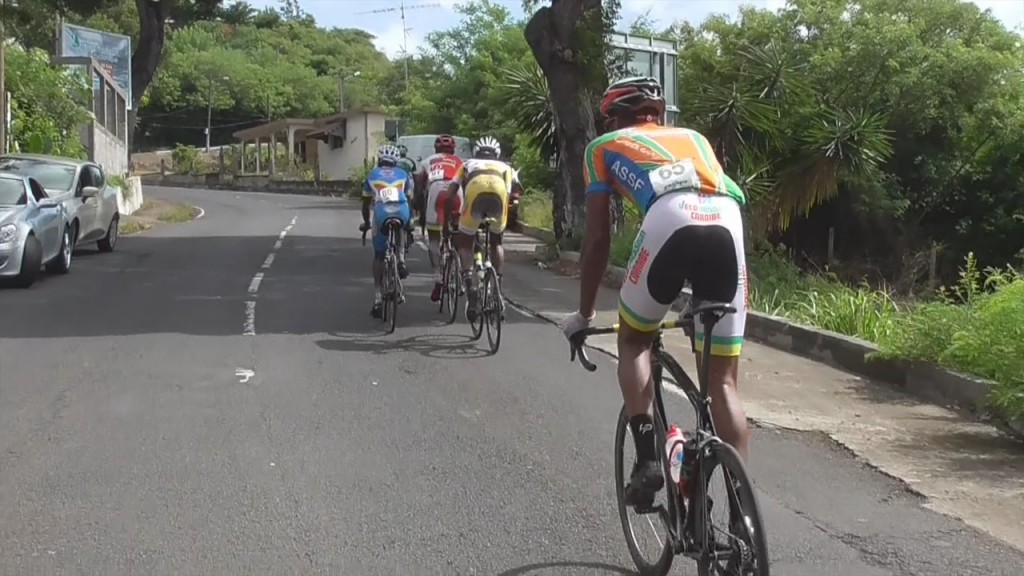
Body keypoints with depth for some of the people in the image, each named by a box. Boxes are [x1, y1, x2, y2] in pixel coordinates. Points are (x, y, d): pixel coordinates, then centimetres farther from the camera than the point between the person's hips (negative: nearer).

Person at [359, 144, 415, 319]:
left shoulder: (372, 175, 27)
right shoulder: (403, 174, 28)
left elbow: (366, 203, 32)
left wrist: (366, 223, 46)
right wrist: (409, 222, 46)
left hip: (381, 213, -1)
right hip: (401, 213, 1)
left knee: (379, 256, 12)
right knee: (399, 229, 39)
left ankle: (378, 300, 5)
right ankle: (401, 261, 16)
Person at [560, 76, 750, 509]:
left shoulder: (604, 147, 29)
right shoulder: (693, 138, 40)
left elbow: (598, 237, 26)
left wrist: (584, 313, 36)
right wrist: (699, 299, 55)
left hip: (669, 222, -3)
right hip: (728, 225, 3)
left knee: (634, 343, 23)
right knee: (722, 381, 11)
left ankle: (647, 460, 7)